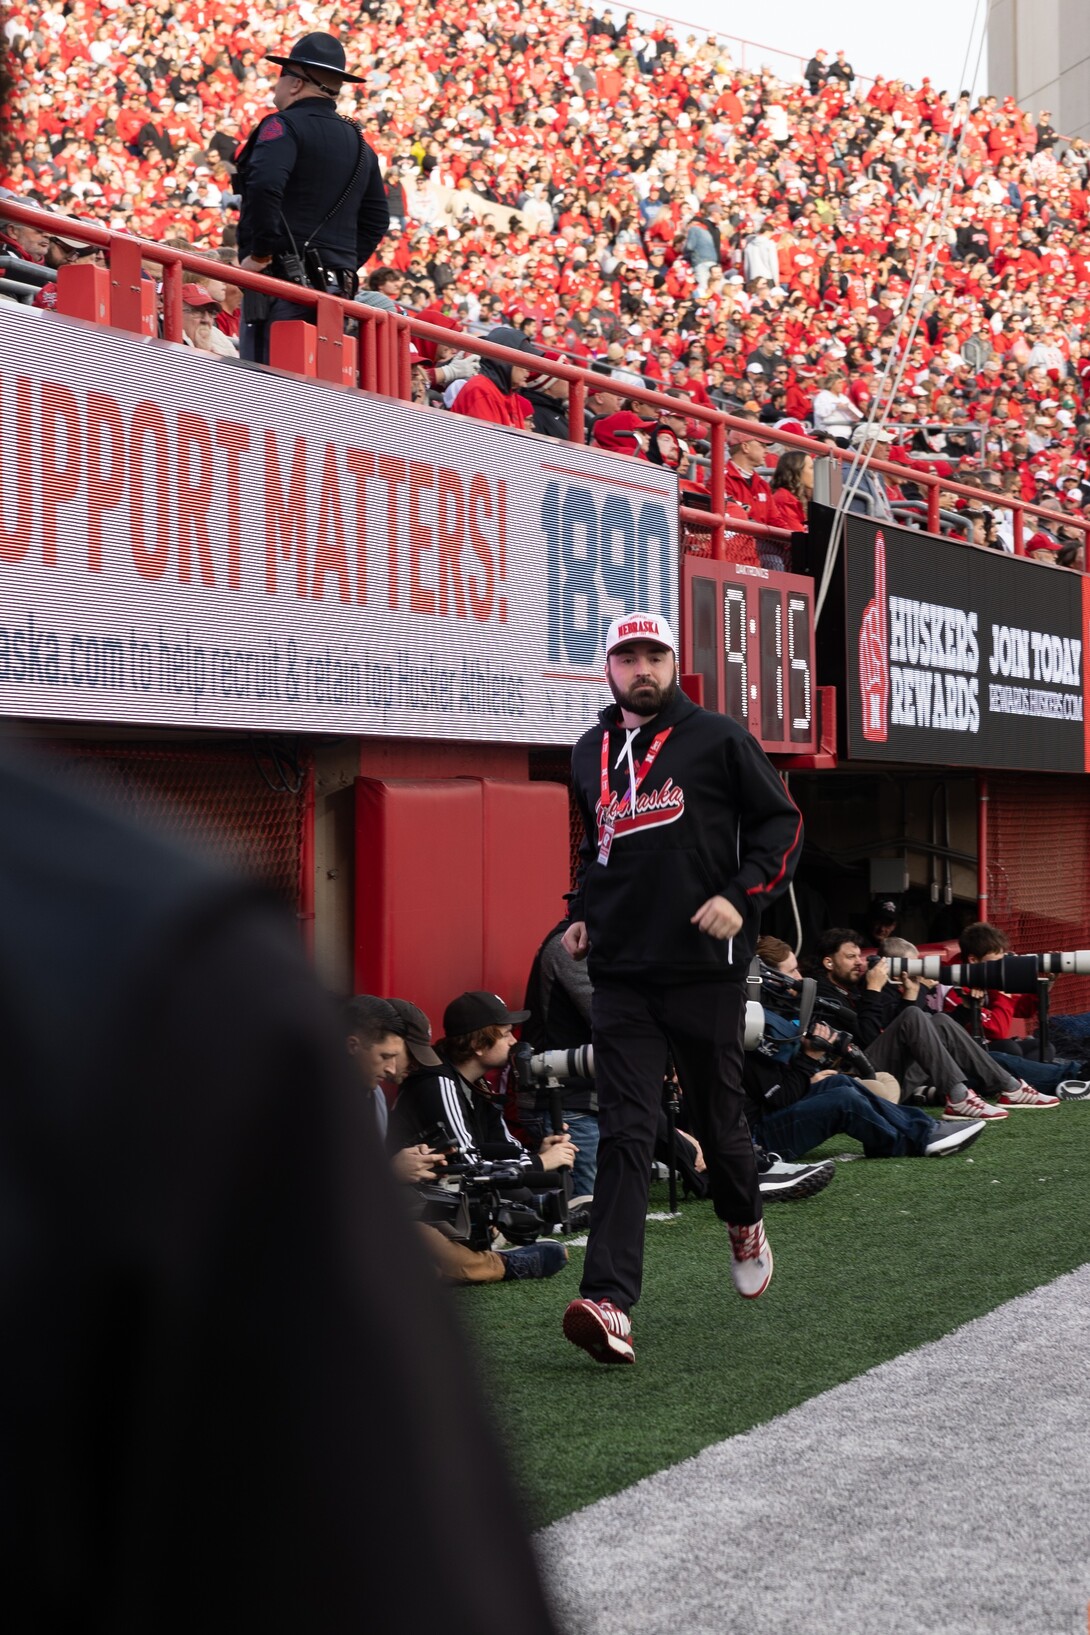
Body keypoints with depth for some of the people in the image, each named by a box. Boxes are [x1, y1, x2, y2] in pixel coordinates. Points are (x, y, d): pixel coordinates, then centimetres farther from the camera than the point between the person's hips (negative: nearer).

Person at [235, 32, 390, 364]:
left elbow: (264, 186, -24)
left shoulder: (283, 126, -5)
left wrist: (260, 253, -17)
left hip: (281, 279, -8)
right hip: (336, 288, 8)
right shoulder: (358, 143, 19)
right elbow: (376, 219, 20)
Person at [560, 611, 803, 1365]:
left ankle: (746, 1224, 43)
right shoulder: (590, 754, 14)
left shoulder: (718, 738, -1)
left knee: (718, 1116, 11)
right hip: (620, 971, 3)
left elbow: (782, 822, 0)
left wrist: (742, 895, -13)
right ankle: (610, 1303, -16)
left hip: (705, 966, -3)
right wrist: (581, 913, 14)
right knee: (624, 1135, -7)